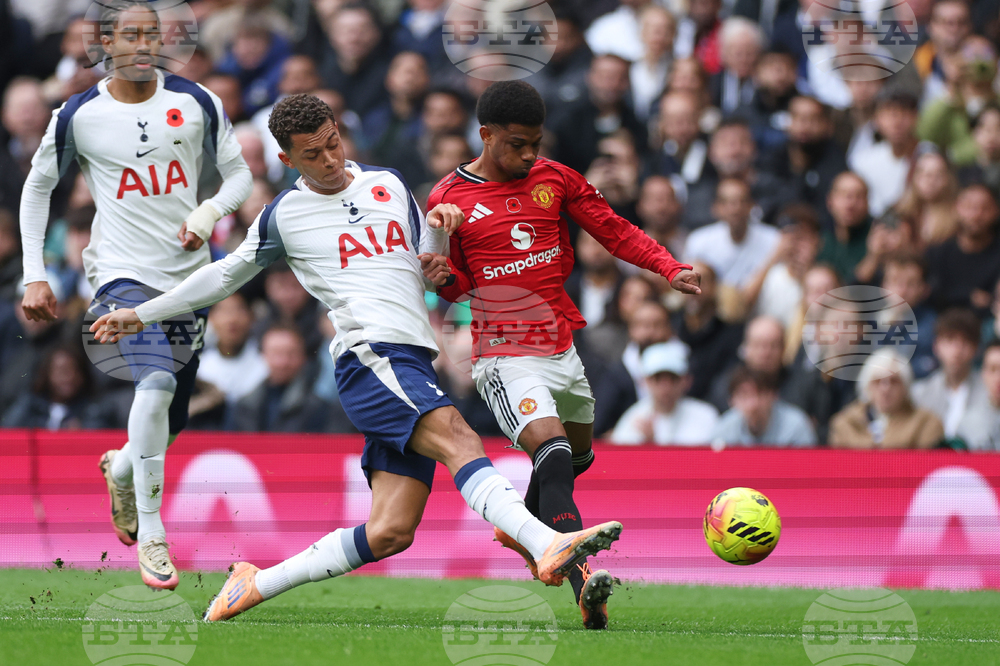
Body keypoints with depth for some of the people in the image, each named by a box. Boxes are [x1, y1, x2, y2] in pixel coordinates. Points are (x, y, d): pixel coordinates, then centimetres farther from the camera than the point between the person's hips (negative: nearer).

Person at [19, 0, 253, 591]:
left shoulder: (195, 103, 0)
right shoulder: (79, 116, -3)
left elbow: (239, 174, 10)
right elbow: (39, 186, 11)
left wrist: (210, 212, -12)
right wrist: (34, 276, 5)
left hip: (187, 276, 3)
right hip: (122, 273, -3)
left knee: (171, 422, 10)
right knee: (156, 382, -28)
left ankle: (121, 470, 47)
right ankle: (151, 535, -20)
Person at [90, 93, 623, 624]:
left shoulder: (388, 184, 20)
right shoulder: (283, 217, 8)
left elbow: (427, 269, 29)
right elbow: (227, 275, 22)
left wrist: (437, 230, 6)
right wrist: (141, 315, 27)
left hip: (413, 363, 6)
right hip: (370, 356, -6)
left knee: (390, 532, -3)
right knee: (459, 442, -31)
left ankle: (255, 585, 10)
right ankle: (549, 546, -51)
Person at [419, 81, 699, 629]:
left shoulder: (556, 179, 3)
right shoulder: (449, 198, -5)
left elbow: (614, 230, 6)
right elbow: (458, 284, 6)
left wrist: (669, 269, -9)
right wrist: (443, 277, -19)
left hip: (562, 347, 6)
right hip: (505, 357, -6)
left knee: (577, 453, 24)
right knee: (551, 448, -28)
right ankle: (584, 586, -41)